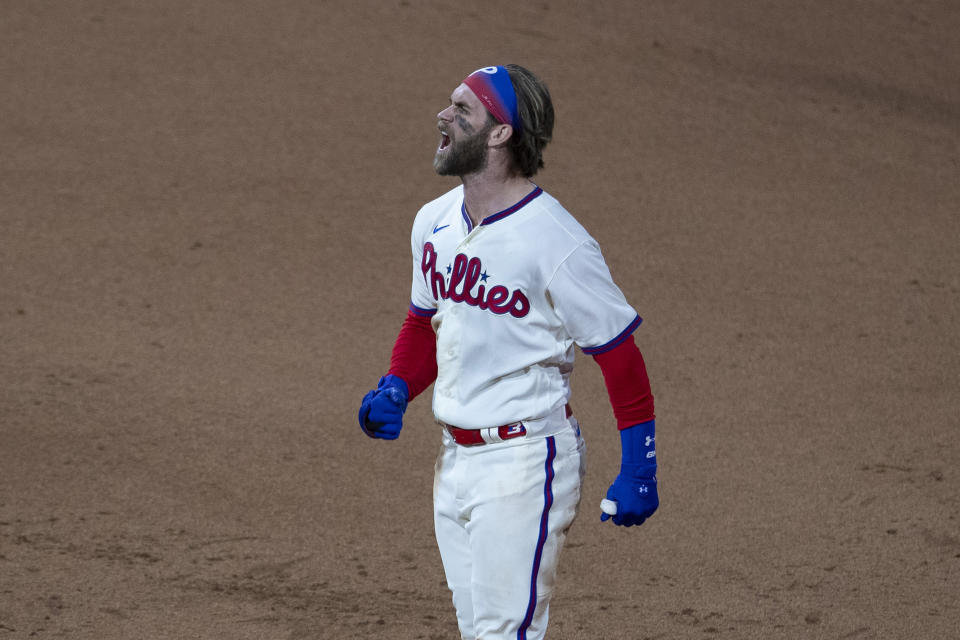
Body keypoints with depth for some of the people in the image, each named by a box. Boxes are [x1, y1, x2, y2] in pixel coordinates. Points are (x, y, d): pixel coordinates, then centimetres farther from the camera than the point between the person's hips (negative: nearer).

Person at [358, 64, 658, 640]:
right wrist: (395, 391, 3)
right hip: (455, 460, 8)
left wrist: (639, 472, -14)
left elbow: (620, 356, -13)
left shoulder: (558, 243, -18)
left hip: (524, 465, -8)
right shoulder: (434, 222, 6)